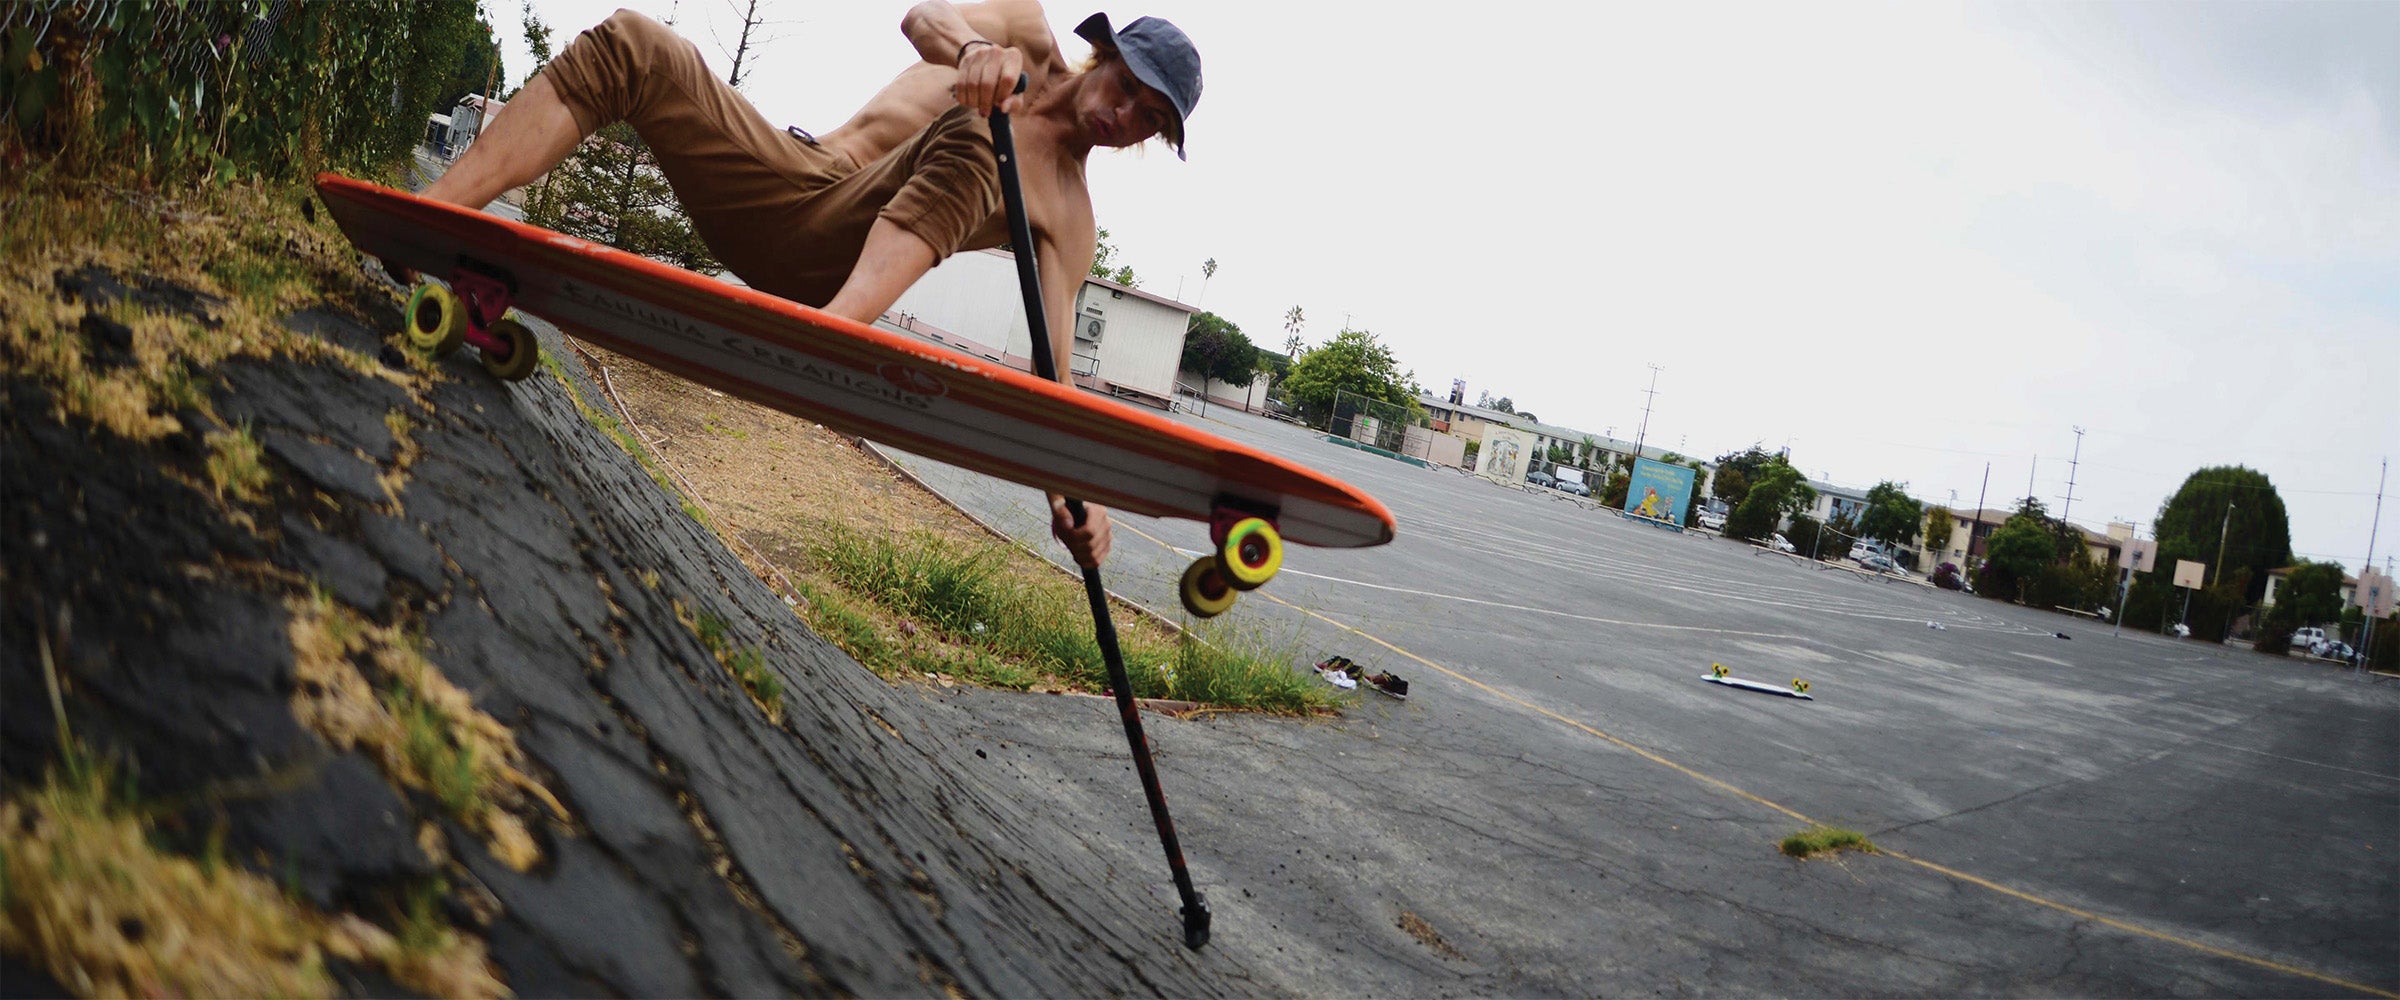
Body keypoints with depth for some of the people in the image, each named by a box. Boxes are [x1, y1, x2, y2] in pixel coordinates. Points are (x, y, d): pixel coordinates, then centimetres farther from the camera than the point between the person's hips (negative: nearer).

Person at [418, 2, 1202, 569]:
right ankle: (426, 221, -18)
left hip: (828, 266, -4)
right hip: (783, 178, 4)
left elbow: (1053, 358, -8)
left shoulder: (1069, 221, 3)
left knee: (973, 146, -29)